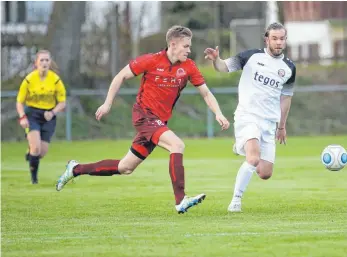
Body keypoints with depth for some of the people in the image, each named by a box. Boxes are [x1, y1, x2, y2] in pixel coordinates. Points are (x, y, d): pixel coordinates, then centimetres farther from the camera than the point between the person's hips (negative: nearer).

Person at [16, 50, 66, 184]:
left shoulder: (56, 80, -6)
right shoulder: (29, 79, -9)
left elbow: (62, 103, 0)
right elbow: (20, 101, -2)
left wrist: (52, 112, -19)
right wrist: (22, 117, -19)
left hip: (48, 116, 2)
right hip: (32, 114, -2)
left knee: (42, 152, 1)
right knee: (36, 147, -20)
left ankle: (30, 154, 38)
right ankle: (33, 176, 0)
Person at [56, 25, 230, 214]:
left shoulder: (188, 67, -1)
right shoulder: (151, 61, -13)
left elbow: (206, 93, 4)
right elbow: (121, 76, -2)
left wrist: (218, 113, -11)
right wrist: (108, 103, -3)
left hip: (160, 120, 6)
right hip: (144, 115, -6)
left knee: (125, 168, 12)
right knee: (177, 145, -27)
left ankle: (76, 169, 28)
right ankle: (180, 201, -30)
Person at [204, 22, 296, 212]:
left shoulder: (289, 68, 9)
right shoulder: (252, 56, -2)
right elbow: (224, 67, -2)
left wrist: (282, 126, 23)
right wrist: (215, 59, -25)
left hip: (269, 123, 5)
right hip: (247, 117, -5)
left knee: (265, 174, 1)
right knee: (254, 159, -29)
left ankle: (243, 149, 31)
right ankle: (236, 200, -13)